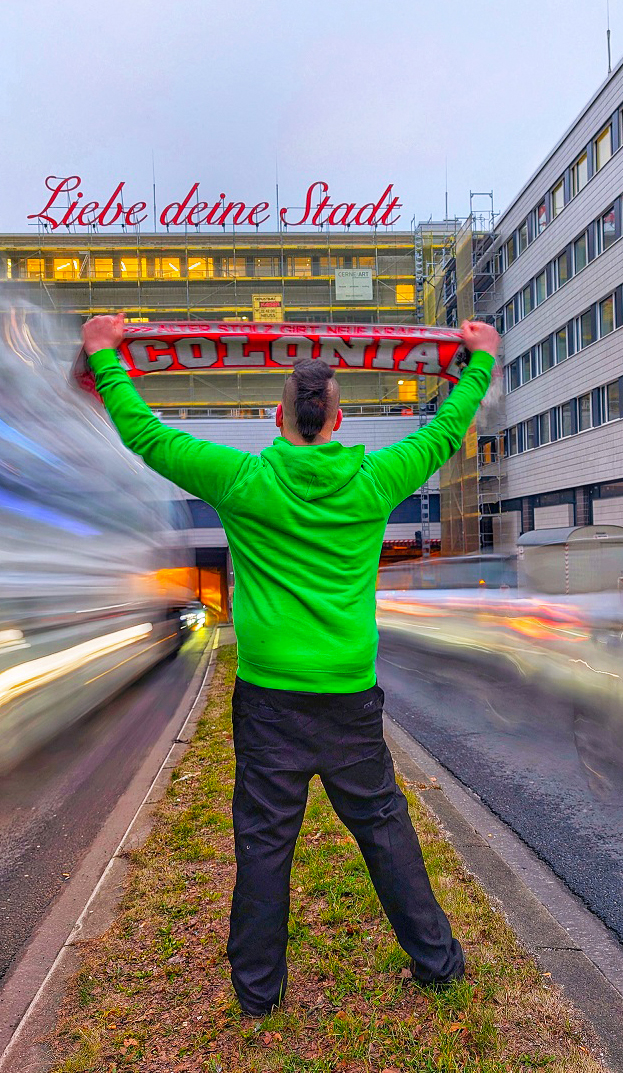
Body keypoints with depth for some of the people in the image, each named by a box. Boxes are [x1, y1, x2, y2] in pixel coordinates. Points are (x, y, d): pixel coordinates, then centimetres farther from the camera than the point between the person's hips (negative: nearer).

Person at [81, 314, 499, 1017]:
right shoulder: (373, 482, -2)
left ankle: (258, 988, 31)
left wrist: (104, 355, 16)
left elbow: (144, 434, 2)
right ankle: (437, 960, 35)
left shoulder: (244, 480, -6)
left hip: (271, 696, -1)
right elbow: (445, 432, 13)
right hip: (351, 694, 2)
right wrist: (481, 359, 28)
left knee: (264, 839, 13)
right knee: (384, 827, 17)